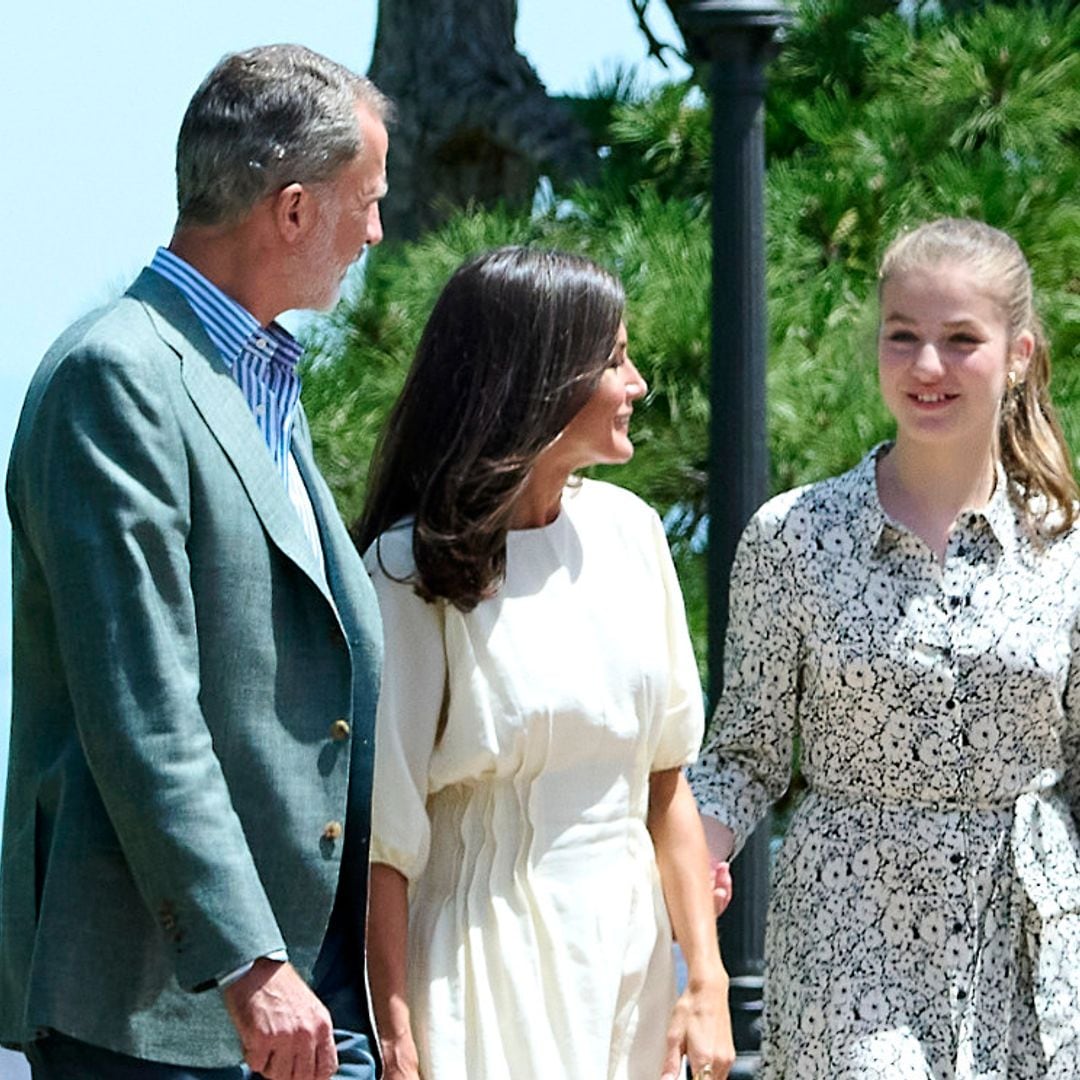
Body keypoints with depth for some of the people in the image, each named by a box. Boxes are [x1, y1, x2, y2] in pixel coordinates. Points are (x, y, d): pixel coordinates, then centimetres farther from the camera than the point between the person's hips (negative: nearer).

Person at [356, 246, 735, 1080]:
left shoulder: (627, 530, 5)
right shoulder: (417, 569, -11)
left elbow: (667, 781, 8)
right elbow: (386, 834, -12)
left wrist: (707, 978, 2)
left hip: (630, 947, 5)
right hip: (491, 951, -5)